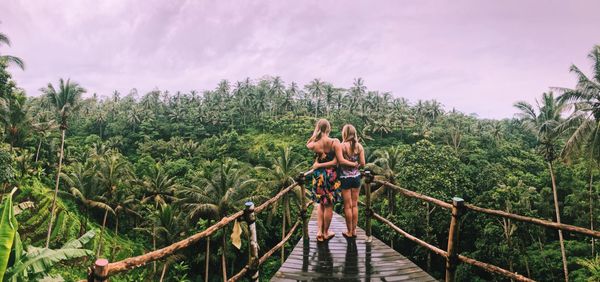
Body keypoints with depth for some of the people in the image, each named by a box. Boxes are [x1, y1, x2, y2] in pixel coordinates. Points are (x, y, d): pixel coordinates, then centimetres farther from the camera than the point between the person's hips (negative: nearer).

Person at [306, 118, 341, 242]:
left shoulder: (314, 144, -9)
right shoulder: (335, 142, -15)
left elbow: (307, 144, 16)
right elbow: (336, 162, -17)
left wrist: (315, 133, 4)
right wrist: (320, 165, -10)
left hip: (319, 175, 3)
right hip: (331, 175, -3)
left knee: (321, 203, 20)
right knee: (329, 205, 10)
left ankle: (319, 231, 17)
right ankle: (326, 233, 21)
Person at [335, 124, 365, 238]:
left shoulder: (341, 146, -12)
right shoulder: (359, 146, -1)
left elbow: (341, 160, -23)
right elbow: (362, 163, -2)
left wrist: (352, 164, -9)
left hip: (345, 178, -3)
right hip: (356, 177, 3)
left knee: (348, 206, 6)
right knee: (355, 205, 12)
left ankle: (349, 232, 15)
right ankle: (354, 230, 19)